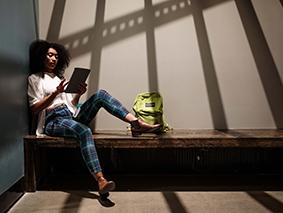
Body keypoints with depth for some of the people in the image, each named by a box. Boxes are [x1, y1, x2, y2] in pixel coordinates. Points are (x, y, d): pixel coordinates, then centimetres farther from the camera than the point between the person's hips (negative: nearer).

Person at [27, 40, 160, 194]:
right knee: (84, 131, -38)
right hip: (54, 121, -5)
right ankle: (101, 180, -48)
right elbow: (34, 109, -4)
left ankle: (137, 123, -29)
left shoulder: (59, 76, 28)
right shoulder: (34, 78, 10)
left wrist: (79, 94, -1)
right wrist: (55, 93, -15)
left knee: (100, 95, -16)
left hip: (72, 115, 6)